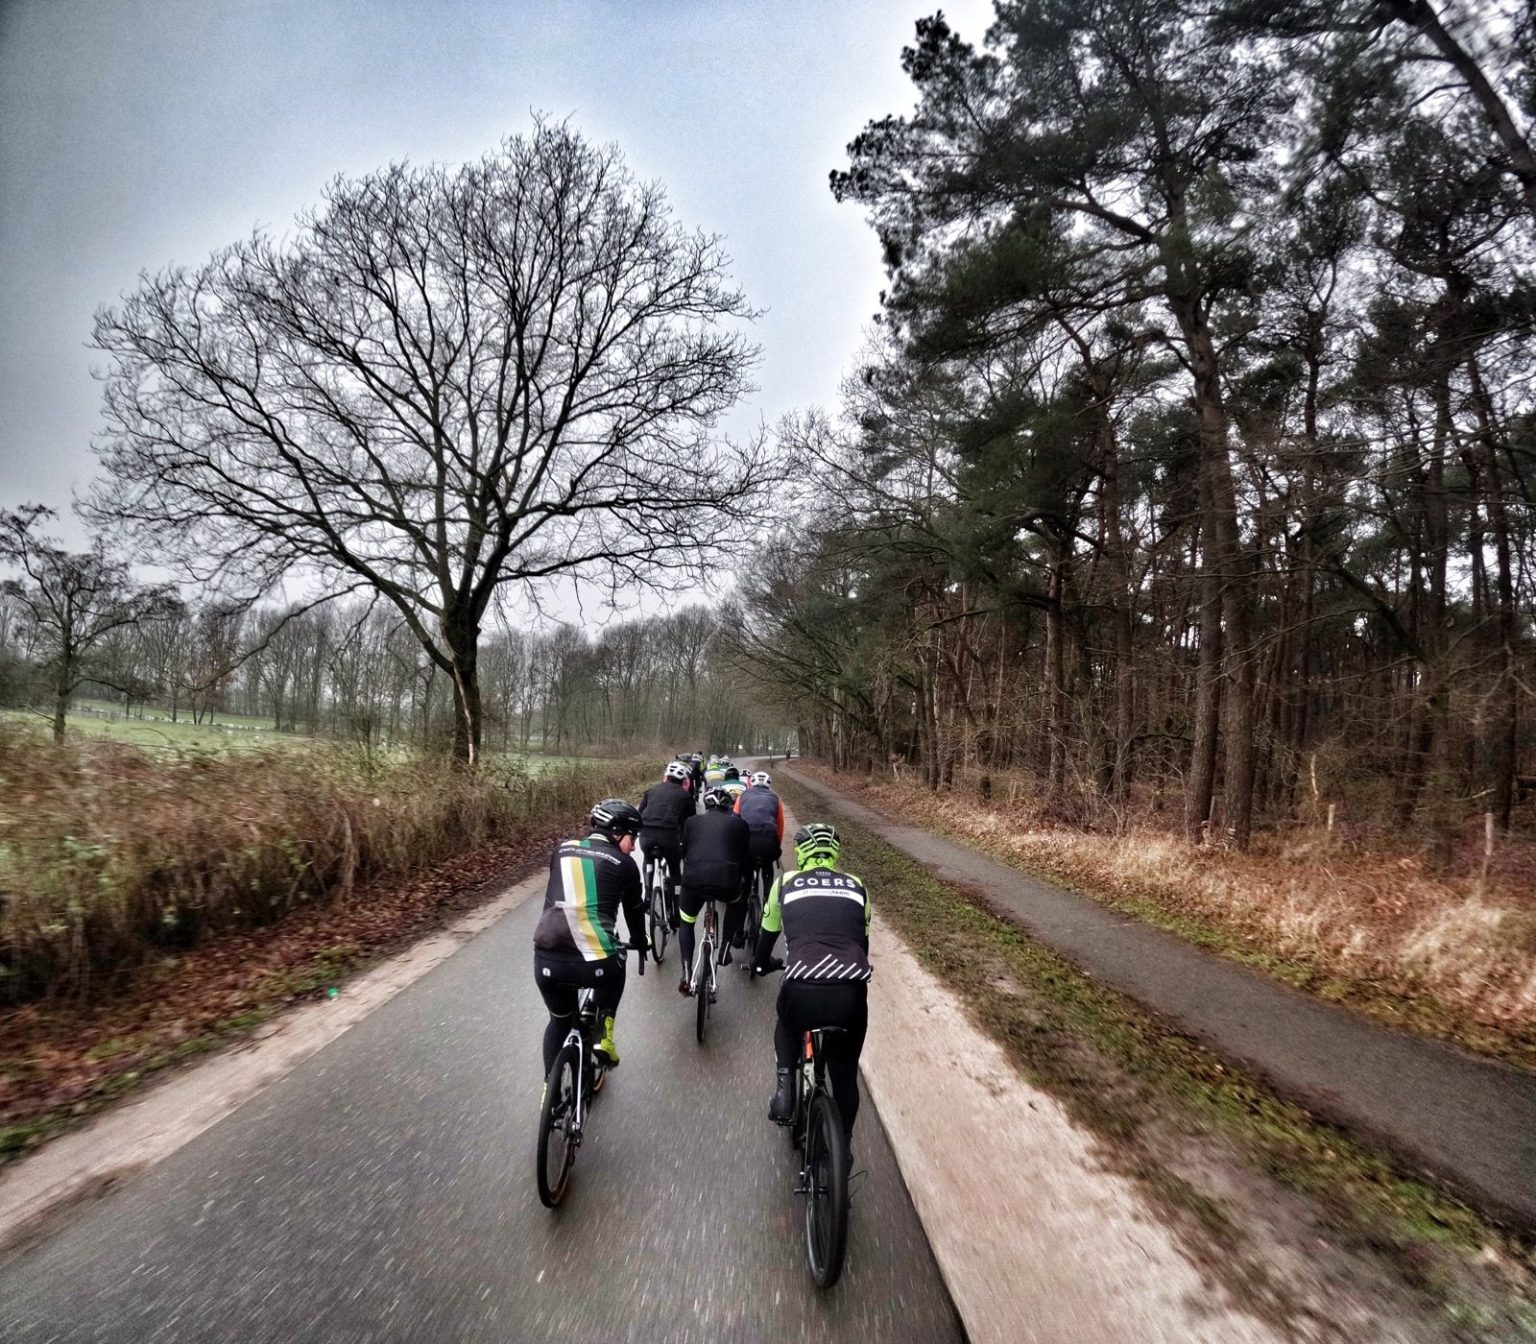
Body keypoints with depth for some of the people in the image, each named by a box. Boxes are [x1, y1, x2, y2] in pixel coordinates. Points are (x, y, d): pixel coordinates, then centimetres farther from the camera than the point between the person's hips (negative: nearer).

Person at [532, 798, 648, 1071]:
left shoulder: (563, 849, 14)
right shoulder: (624, 864, 6)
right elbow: (634, 910, 21)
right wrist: (640, 942, 41)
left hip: (546, 959, 3)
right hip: (593, 963, -3)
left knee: (560, 1019, 31)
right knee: (614, 966, 34)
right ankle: (603, 1036, 22)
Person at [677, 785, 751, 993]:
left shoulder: (692, 821, 21)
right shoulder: (739, 823, 18)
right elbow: (744, 858, 20)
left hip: (693, 878, 1)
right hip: (726, 878, -1)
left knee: (686, 924, 26)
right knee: (737, 904, 36)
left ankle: (686, 975, 10)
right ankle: (725, 949, 31)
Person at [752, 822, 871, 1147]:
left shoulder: (786, 882, 17)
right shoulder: (856, 886, 21)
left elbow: (768, 934, 30)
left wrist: (762, 963, 51)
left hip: (801, 989, -1)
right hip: (852, 992, 1)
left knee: (787, 1030, 36)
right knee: (845, 1075, 26)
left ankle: (785, 1086, 18)